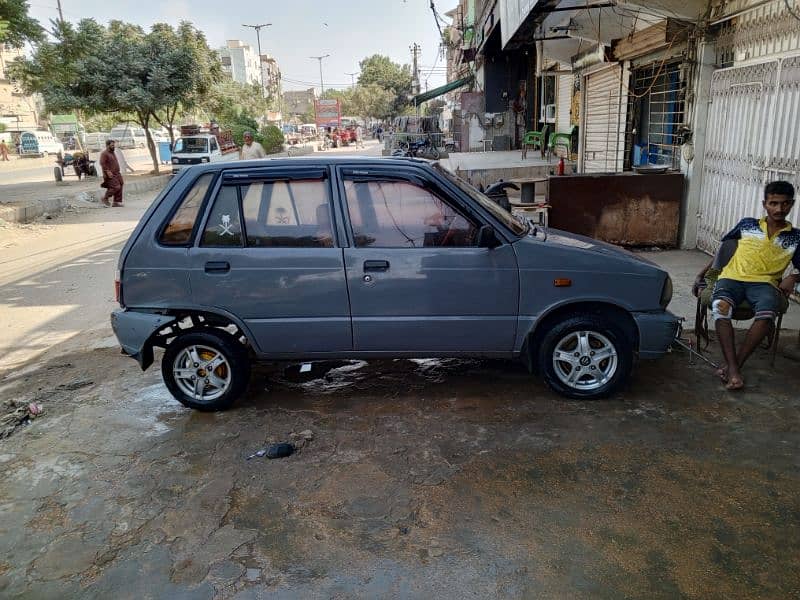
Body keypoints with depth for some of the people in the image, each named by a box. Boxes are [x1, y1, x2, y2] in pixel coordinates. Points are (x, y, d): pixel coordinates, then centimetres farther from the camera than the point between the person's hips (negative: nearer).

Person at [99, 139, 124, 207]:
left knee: (119, 187, 3)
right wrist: (107, 171, -26)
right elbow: (102, 163, -19)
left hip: (117, 174, 9)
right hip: (110, 175, -9)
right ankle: (105, 198, 3)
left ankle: (116, 202, 9)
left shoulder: (112, 153, 19)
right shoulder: (104, 153, -9)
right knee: (116, 187, -15)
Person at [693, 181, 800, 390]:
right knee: (720, 307, -36)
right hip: (732, 277, 0)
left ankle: (734, 364, -25)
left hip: (764, 282, 0)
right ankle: (733, 370, -35)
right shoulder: (747, 225, 18)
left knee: (767, 314, -37)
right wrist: (702, 275, 19)